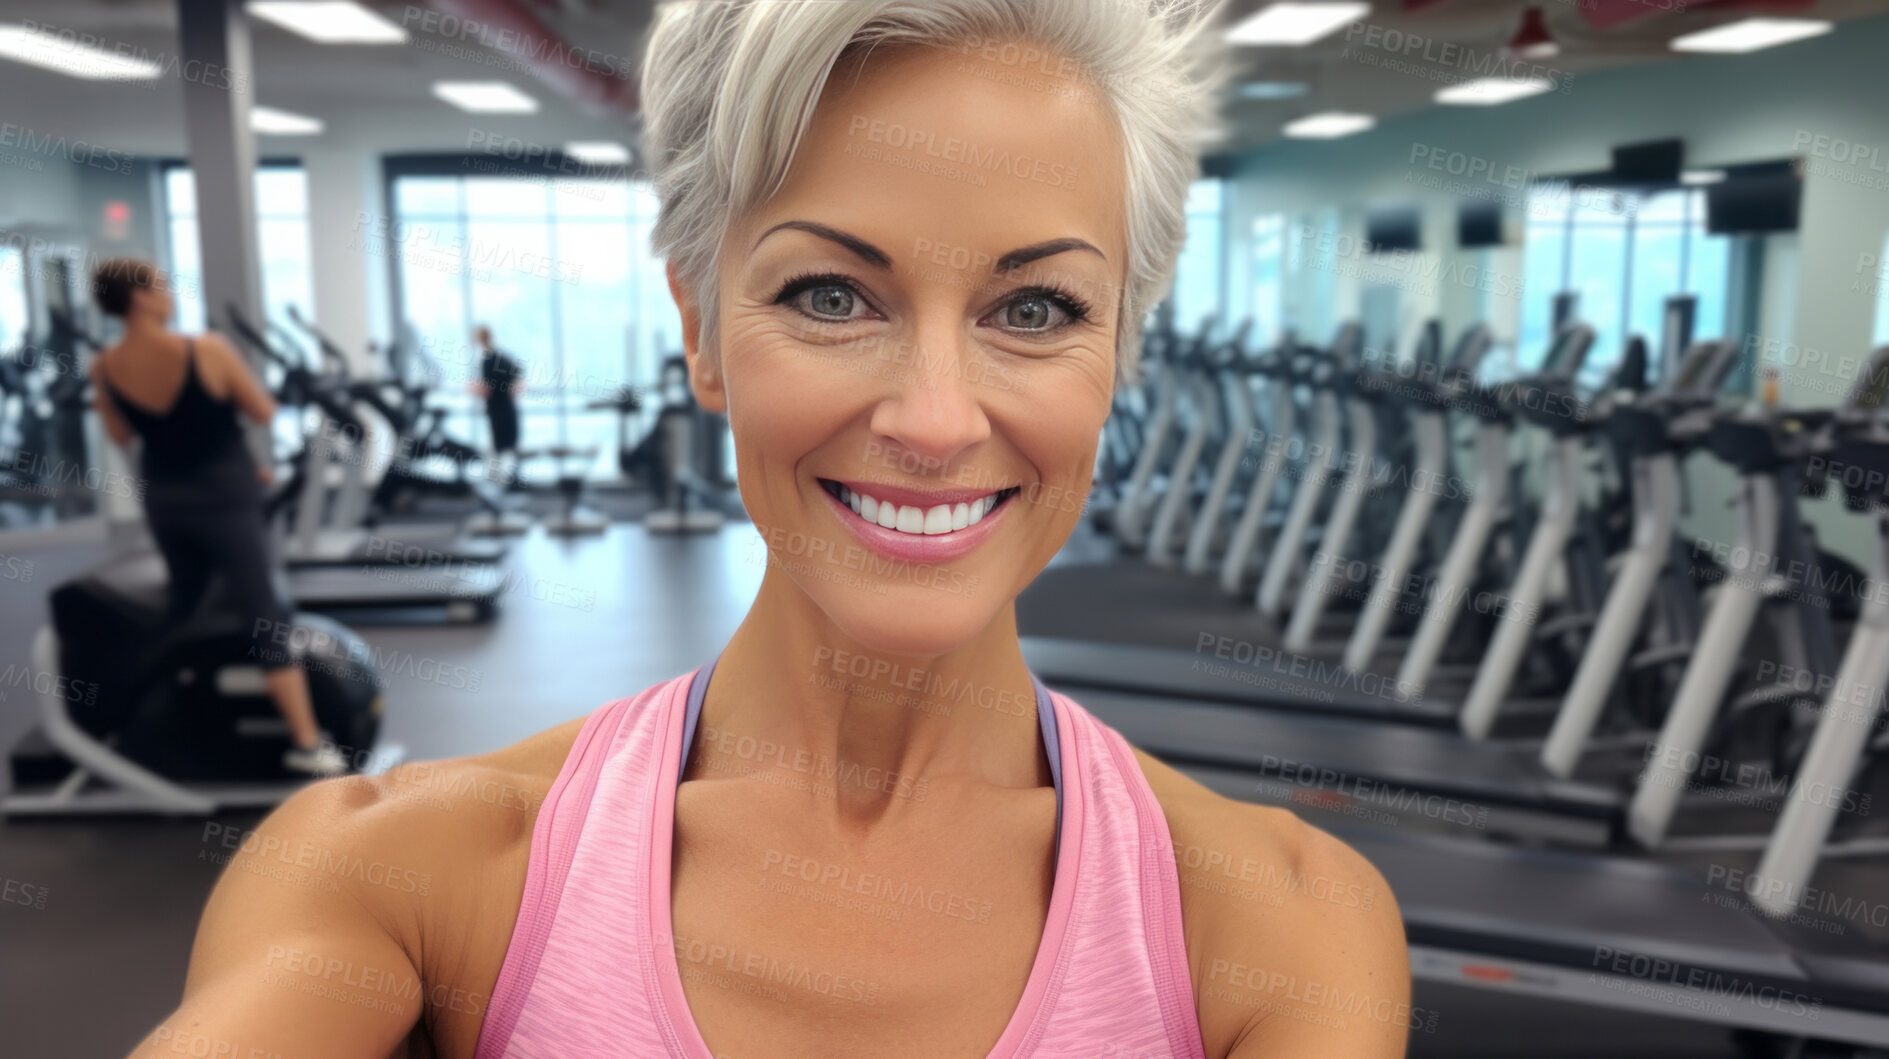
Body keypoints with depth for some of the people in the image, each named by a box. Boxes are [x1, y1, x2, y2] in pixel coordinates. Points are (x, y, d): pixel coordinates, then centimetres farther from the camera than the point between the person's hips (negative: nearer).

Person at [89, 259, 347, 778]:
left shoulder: (103, 369, -5)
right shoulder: (208, 350, -19)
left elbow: (121, 435, 10)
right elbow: (264, 412, -8)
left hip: (164, 499, 5)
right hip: (225, 496, -5)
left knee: (183, 604, 25)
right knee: (262, 615, -5)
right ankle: (306, 742, -5)